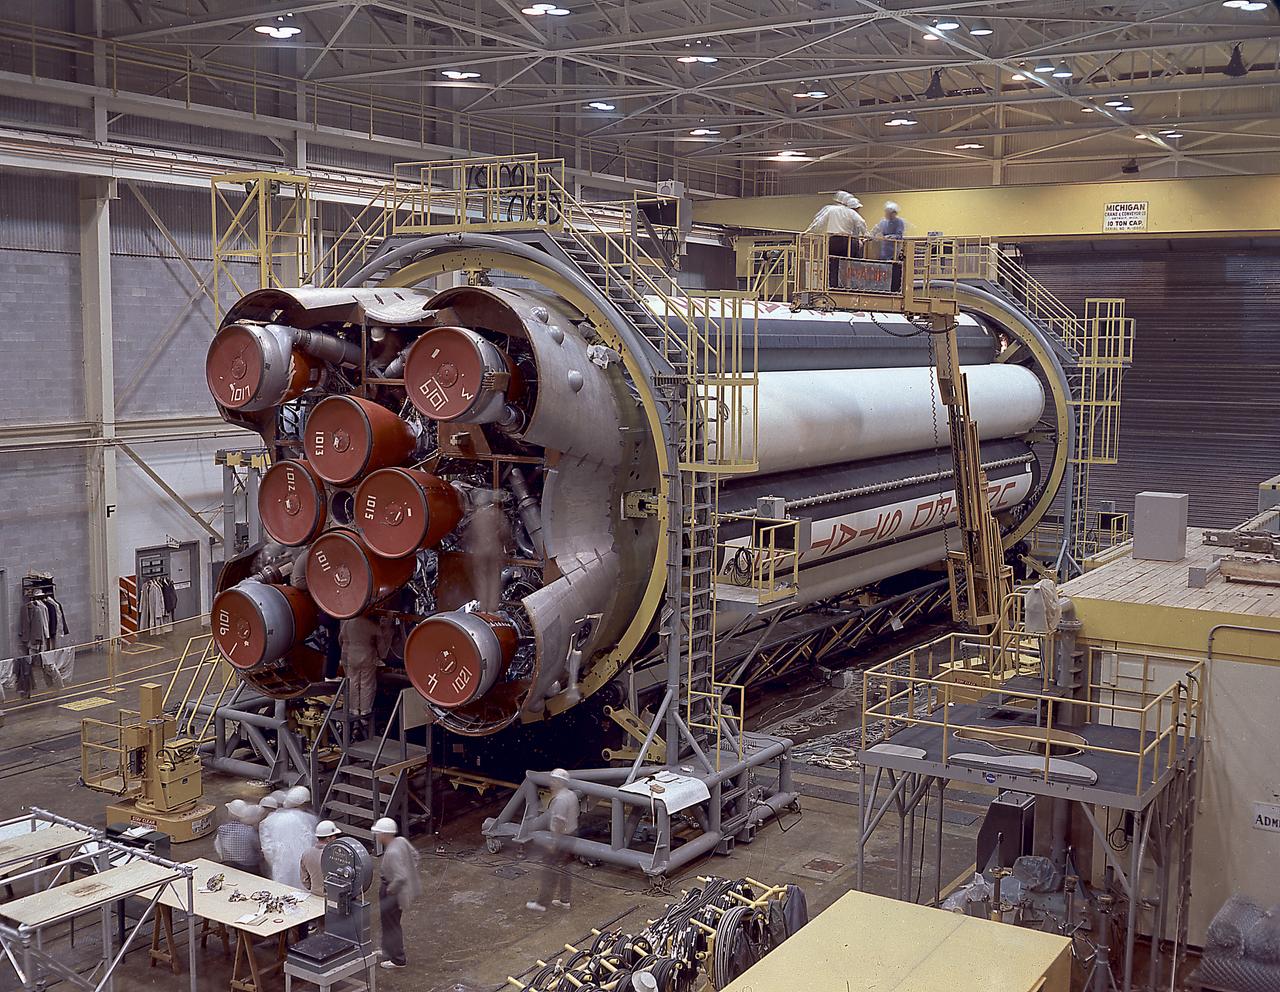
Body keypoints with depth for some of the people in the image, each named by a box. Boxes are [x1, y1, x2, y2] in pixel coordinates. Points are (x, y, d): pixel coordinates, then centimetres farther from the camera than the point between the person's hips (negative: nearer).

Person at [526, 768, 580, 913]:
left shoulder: (559, 799, -23)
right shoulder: (572, 795, 6)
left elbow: (559, 822, -26)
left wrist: (554, 843, -24)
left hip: (560, 838, -9)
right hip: (571, 836, 10)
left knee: (550, 871, -2)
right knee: (564, 869, 18)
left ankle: (541, 903, 4)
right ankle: (564, 900, 24)